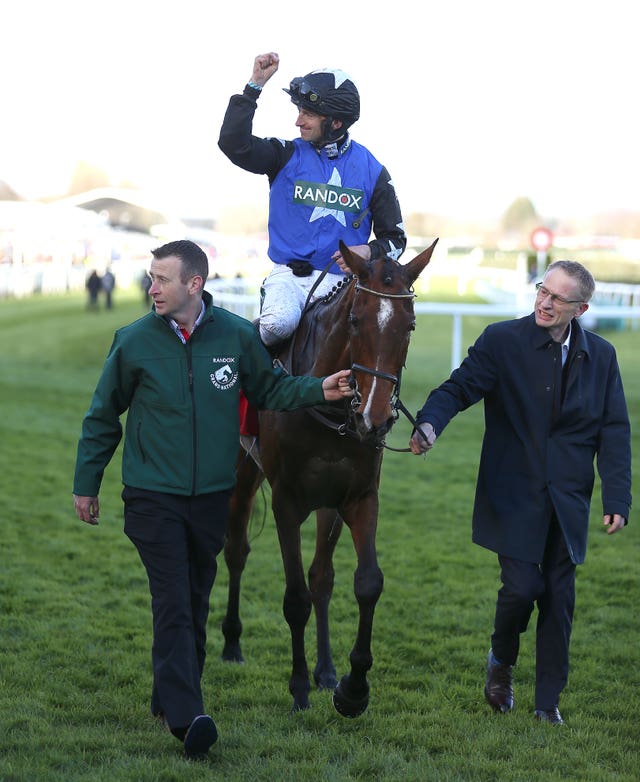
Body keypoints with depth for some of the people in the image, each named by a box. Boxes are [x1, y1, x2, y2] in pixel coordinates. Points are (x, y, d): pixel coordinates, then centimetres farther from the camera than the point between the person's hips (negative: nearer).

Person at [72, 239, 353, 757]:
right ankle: (185, 715, -17)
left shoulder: (238, 336, -4)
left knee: (196, 602, 13)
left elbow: (270, 389, 11)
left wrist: (319, 390, -7)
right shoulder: (134, 342, -7)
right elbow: (102, 418, 4)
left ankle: (171, 697, 29)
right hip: (153, 496, -3)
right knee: (173, 603, -12)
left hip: (212, 495, 3)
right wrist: (86, 484, 8)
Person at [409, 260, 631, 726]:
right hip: (514, 496, -3)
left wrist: (618, 500, -4)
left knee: (559, 599, 6)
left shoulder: (601, 356, 4)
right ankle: (502, 661, 22)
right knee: (521, 587, -10)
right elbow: (459, 388, -11)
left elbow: (614, 431, 4)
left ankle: (548, 700, 20)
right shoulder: (501, 341, -5)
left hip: (567, 503, 3)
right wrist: (430, 424, -33)